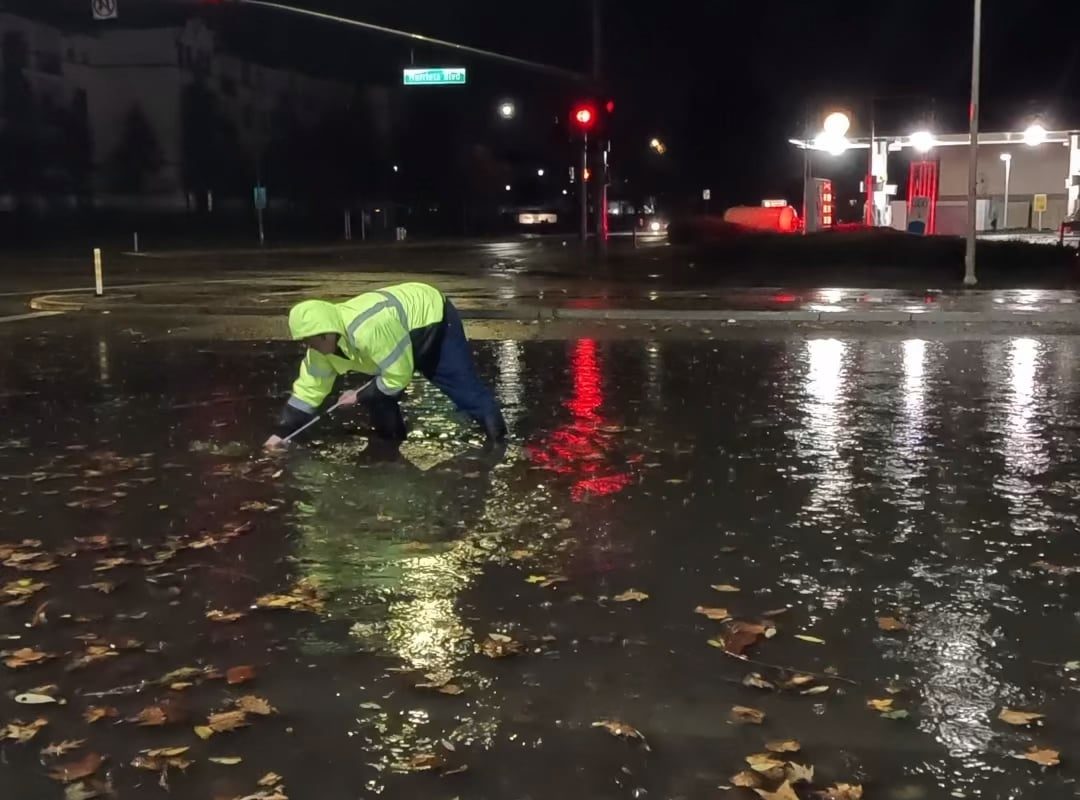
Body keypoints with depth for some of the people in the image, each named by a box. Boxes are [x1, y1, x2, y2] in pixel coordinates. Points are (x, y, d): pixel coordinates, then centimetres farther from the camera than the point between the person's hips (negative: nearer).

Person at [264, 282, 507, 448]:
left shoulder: (369, 329, -43)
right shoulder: (322, 343, -14)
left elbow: (398, 376, -33)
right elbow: (308, 388, -3)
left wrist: (360, 396, -20)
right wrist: (282, 432, -5)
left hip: (433, 318, -8)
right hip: (405, 331, 8)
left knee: (464, 388, -11)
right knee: (380, 396, 0)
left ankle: (501, 441, -5)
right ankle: (392, 444, 16)